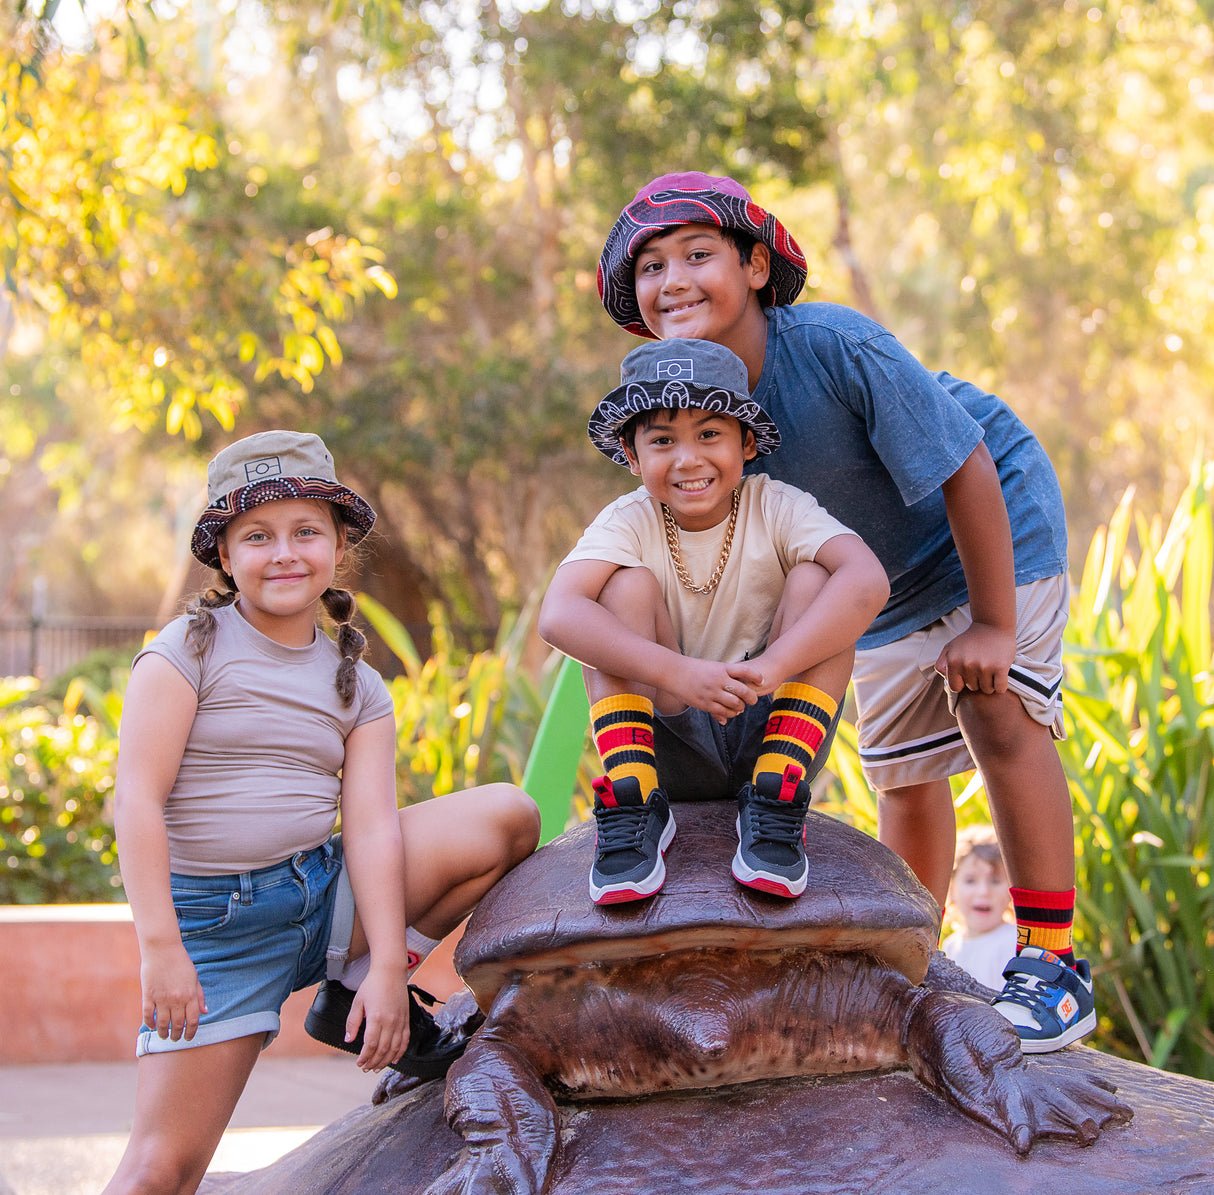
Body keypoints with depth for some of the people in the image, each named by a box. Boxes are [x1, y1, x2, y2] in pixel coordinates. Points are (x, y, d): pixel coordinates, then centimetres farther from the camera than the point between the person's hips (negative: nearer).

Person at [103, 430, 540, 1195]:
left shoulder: (356, 686, 8)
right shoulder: (189, 650, -5)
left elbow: (370, 824, -2)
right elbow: (137, 797, -12)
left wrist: (387, 966, -13)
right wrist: (159, 946, -18)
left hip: (324, 894, 4)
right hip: (212, 917, -4)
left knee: (508, 818, -9)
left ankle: (353, 993, 2)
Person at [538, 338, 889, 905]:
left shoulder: (776, 508, -11)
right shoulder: (629, 523, -9)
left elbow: (868, 581, -29)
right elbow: (558, 615, -29)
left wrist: (773, 665, -43)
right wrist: (679, 673, -43)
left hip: (769, 731, 0)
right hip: (672, 742, 0)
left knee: (812, 580, -21)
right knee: (627, 584, -20)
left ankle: (773, 805, -25)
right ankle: (635, 807, -23)